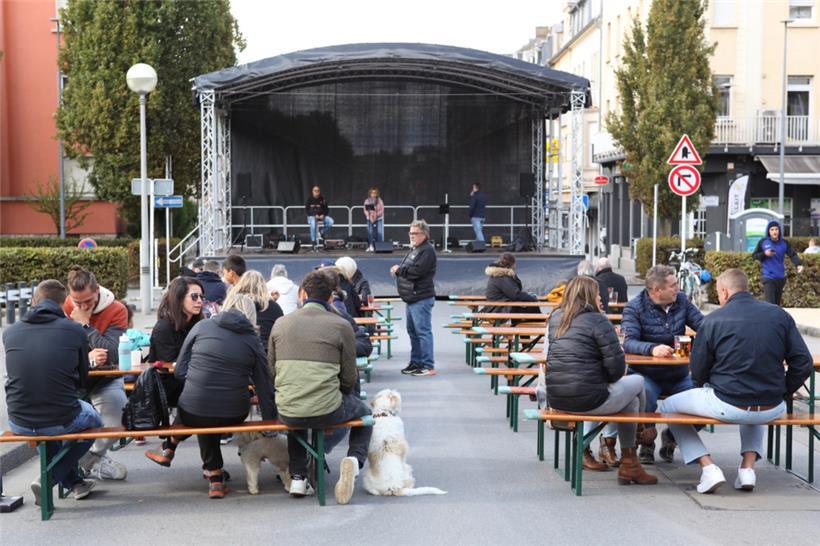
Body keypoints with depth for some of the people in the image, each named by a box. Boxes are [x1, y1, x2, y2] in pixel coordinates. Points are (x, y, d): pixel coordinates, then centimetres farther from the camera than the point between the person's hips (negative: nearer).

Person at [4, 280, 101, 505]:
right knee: (93, 419, 31)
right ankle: (49, 479, 16)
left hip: (19, 424, 3)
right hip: (61, 422, -3)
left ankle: (74, 482, 41)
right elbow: (82, 381, 5)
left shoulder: (9, 332, 1)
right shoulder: (74, 330, -5)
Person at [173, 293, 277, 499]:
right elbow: (264, 387, 4)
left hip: (193, 414, 0)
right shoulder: (252, 339, 4)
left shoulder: (201, 327, 3)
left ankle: (214, 475, 31)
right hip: (233, 416, 0)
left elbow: (179, 371, 4)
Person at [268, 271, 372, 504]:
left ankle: (297, 476, 32)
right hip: (327, 411, -3)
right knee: (364, 413, 29)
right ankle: (355, 459, 0)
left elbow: (271, 371, 12)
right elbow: (350, 379, 0)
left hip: (287, 414, 3)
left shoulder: (280, 324, 4)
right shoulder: (341, 325, -4)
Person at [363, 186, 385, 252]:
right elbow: (365, 210, 2)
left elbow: (382, 210, -4)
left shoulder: (379, 200, -1)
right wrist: (369, 216, -13)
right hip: (370, 219, 1)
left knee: (379, 233, -9)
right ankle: (370, 246, -2)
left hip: (378, 219, -1)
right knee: (370, 232, -7)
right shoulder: (367, 201, 2)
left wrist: (376, 215, -17)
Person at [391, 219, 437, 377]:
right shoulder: (414, 250, 19)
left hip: (421, 299, -10)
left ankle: (428, 366, -7)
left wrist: (399, 269, -10)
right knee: (412, 331, 16)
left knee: (423, 331, -9)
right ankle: (416, 362, 25)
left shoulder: (427, 251, -12)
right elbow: (407, 269, 24)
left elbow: (417, 271, -22)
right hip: (412, 298, 10)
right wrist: (398, 270, 3)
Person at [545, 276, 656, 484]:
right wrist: (608, 379, 11)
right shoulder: (597, 321, -7)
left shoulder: (555, 318, 12)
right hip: (587, 400, -7)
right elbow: (616, 367, -12)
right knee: (638, 382, 16)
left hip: (555, 399, 8)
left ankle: (583, 450, 27)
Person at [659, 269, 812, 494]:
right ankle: (748, 466, 23)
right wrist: (783, 394, 13)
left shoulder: (713, 320, -6)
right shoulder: (780, 316, 2)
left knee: (667, 406, 18)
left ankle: (708, 467, 5)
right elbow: (803, 363, 0)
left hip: (727, 407, -4)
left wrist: (709, 391, 19)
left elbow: (698, 372, -1)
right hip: (772, 411, 4)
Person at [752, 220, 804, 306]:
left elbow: (793, 255, -8)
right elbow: (754, 255, 3)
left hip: (781, 277, 4)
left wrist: (799, 264, -27)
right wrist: (764, 254, -16)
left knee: (777, 303, 14)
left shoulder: (784, 243, 2)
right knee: (770, 303, -14)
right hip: (768, 277, -3)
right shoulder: (763, 242, -3)